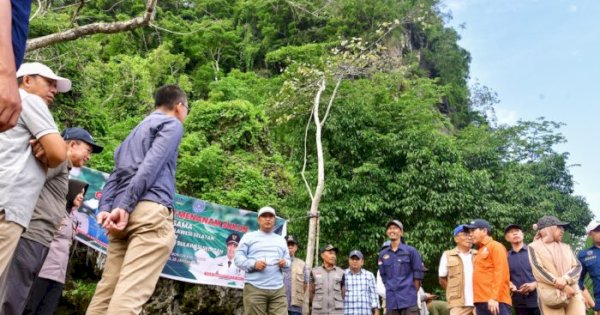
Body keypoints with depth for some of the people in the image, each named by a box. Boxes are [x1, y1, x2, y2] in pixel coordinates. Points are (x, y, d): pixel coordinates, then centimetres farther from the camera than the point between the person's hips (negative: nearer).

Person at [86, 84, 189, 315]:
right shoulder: (172, 124, 7)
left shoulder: (136, 131, 32)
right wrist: (125, 206, -13)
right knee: (130, 293, -15)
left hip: (122, 214, 8)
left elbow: (114, 176, 19)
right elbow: (150, 166, -9)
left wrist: (105, 209, 6)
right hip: (150, 211, -8)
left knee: (107, 290, 5)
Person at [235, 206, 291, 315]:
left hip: (278, 290, 3)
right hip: (255, 288, -3)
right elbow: (238, 258, 2)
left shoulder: (281, 239, 23)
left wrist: (285, 263, -2)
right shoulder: (249, 237, 10)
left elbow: (288, 260, 22)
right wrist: (253, 264, -15)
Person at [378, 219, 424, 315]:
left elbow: (418, 275, 2)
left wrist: (412, 293, 3)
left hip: (409, 300, -3)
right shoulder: (383, 254, 9)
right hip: (391, 302, 3)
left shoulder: (411, 251, 1)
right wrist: (391, 293, 8)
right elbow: (384, 278, 13)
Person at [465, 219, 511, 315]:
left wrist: (494, 297, -17)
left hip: (495, 302, -8)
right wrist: (476, 302, 13)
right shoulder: (480, 251, 22)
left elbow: (501, 273, -10)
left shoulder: (495, 246, 1)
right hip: (481, 302, 8)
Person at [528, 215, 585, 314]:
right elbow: (538, 269, -6)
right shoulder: (534, 247, 5)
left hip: (573, 294, 4)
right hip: (551, 296, -4)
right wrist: (563, 287, -13)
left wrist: (565, 280, -14)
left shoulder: (565, 247, 18)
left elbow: (577, 266, 6)